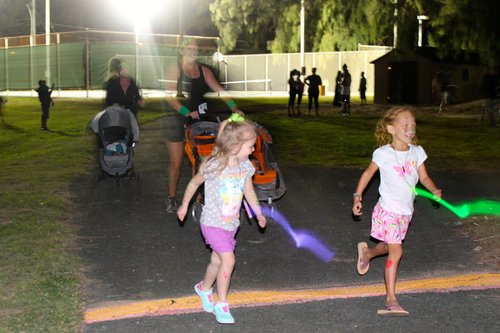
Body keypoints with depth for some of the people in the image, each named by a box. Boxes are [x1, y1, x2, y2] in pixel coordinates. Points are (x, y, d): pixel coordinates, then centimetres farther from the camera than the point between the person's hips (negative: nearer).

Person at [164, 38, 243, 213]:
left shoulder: (204, 70, 9)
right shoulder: (175, 69, -4)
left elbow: (219, 89, -2)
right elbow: (171, 96, -15)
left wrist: (234, 107, -16)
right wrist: (187, 112, -27)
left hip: (198, 120, 4)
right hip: (178, 120, -4)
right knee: (176, 163, 0)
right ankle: (172, 197, 14)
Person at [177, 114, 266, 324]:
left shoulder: (245, 167, -5)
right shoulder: (213, 166, -22)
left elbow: (249, 191, 13)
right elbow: (194, 183, -4)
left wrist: (258, 213, 17)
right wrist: (184, 206, 8)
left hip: (231, 224, 6)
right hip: (213, 223, -6)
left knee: (217, 261, 17)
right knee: (228, 260, -15)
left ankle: (204, 288, 45)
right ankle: (221, 304, 0)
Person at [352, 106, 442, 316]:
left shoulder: (417, 152, 0)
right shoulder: (383, 153, -13)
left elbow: (423, 177, 6)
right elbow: (368, 173, 0)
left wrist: (434, 190, -13)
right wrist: (357, 196, -4)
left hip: (405, 212, 6)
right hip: (388, 210, -6)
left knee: (389, 247, 20)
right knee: (396, 251, -10)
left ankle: (367, 253, 54)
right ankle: (391, 299, -2)